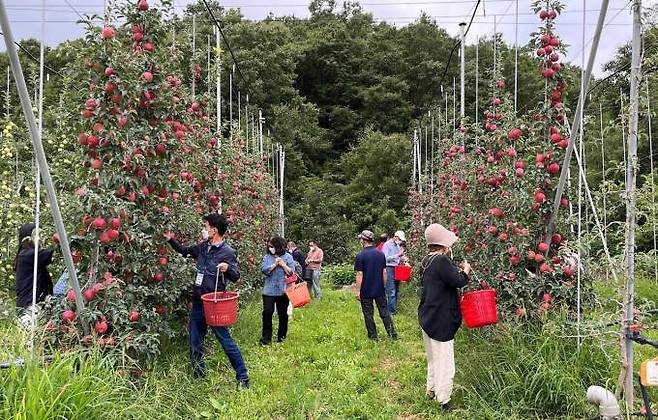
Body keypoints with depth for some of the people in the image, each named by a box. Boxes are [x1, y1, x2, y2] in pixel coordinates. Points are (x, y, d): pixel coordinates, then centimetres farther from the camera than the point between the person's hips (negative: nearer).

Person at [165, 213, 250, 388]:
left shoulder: (228, 252, -12)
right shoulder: (202, 247, 7)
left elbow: (236, 278, -10)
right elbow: (184, 250, 25)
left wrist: (228, 268, -29)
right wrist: (171, 240, 15)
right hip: (198, 303, 7)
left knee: (226, 341, -4)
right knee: (195, 344, 14)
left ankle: (243, 378, 7)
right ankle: (199, 377, 29)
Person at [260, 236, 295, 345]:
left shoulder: (288, 257, 1)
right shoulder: (267, 257, 4)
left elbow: (291, 272, -5)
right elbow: (264, 270, -8)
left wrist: (283, 264, -14)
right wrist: (275, 264, -14)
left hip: (283, 290, 0)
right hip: (269, 290, 0)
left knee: (283, 314, 9)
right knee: (267, 312, -7)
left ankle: (282, 336, 24)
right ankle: (266, 337, 1)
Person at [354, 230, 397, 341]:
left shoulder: (360, 256, -13)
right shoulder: (381, 254, 2)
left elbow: (359, 275, -14)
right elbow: (384, 272, 6)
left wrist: (358, 291, -8)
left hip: (366, 291, -4)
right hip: (379, 290, 4)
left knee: (368, 314, 8)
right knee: (384, 312, 11)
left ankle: (373, 336, 14)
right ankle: (392, 334, 9)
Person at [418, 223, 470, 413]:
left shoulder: (427, 260, 8)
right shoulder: (442, 261, -21)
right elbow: (459, 281, -20)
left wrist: (457, 269, 10)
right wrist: (465, 269, -2)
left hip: (427, 317, 10)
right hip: (440, 322, -10)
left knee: (433, 358, 24)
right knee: (445, 363, 0)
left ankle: (431, 390, 37)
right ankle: (443, 402, 9)